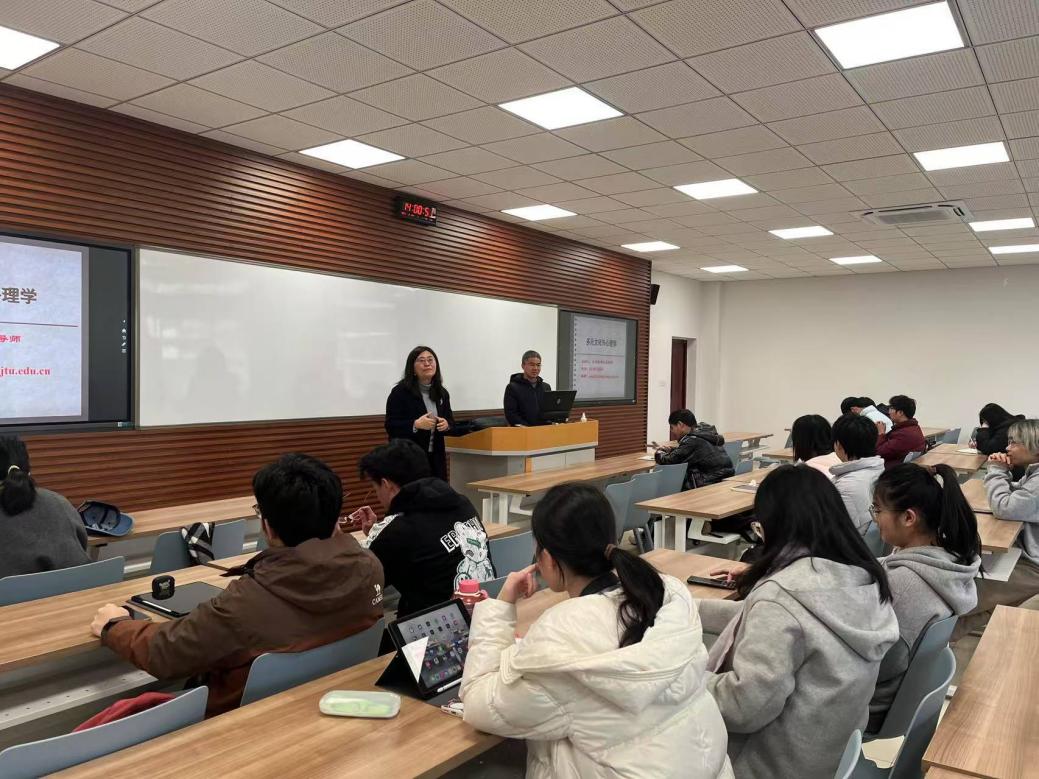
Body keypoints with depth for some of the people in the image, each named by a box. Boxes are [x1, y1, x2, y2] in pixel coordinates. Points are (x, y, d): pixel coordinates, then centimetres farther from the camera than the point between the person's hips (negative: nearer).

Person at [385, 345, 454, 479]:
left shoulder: (442, 393, 10)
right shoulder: (400, 392, -7)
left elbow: (451, 420, 17)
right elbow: (391, 427, -10)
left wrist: (446, 425, -6)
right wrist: (415, 425, -25)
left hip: (436, 458, 5)